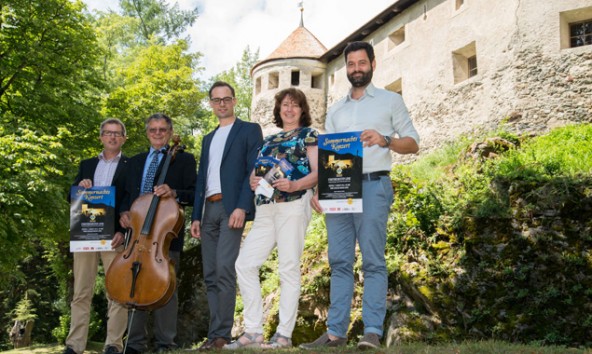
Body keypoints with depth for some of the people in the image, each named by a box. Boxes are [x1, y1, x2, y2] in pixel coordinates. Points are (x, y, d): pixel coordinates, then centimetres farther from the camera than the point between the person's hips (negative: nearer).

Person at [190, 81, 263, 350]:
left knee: (224, 269, -17)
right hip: (208, 210, 7)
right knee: (210, 275, 4)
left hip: (231, 207, -6)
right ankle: (215, 333, 8)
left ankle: (221, 334, -11)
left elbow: (254, 171, -6)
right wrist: (196, 216, 12)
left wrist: (242, 207, -17)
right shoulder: (208, 139, 25)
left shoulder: (249, 130, 6)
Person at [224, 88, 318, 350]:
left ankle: (284, 334, -1)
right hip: (265, 208, 6)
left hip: (293, 204, -6)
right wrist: (253, 181, -2)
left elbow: (317, 172, -2)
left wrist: (294, 185, -19)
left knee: (288, 267, -7)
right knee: (245, 264, -3)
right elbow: (255, 172, 22)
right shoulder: (268, 140, 25)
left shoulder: (308, 135, 10)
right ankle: (253, 331, 3)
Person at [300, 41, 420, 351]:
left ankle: (372, 332, -5)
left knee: (373, 260, -7)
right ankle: (335, 332, 5)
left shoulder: (390, 101, 10)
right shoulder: (335, 110, 21)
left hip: (373, 186, -4)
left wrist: (385, 140, -15)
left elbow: (413, 143, 4)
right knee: (339, 261, 2)